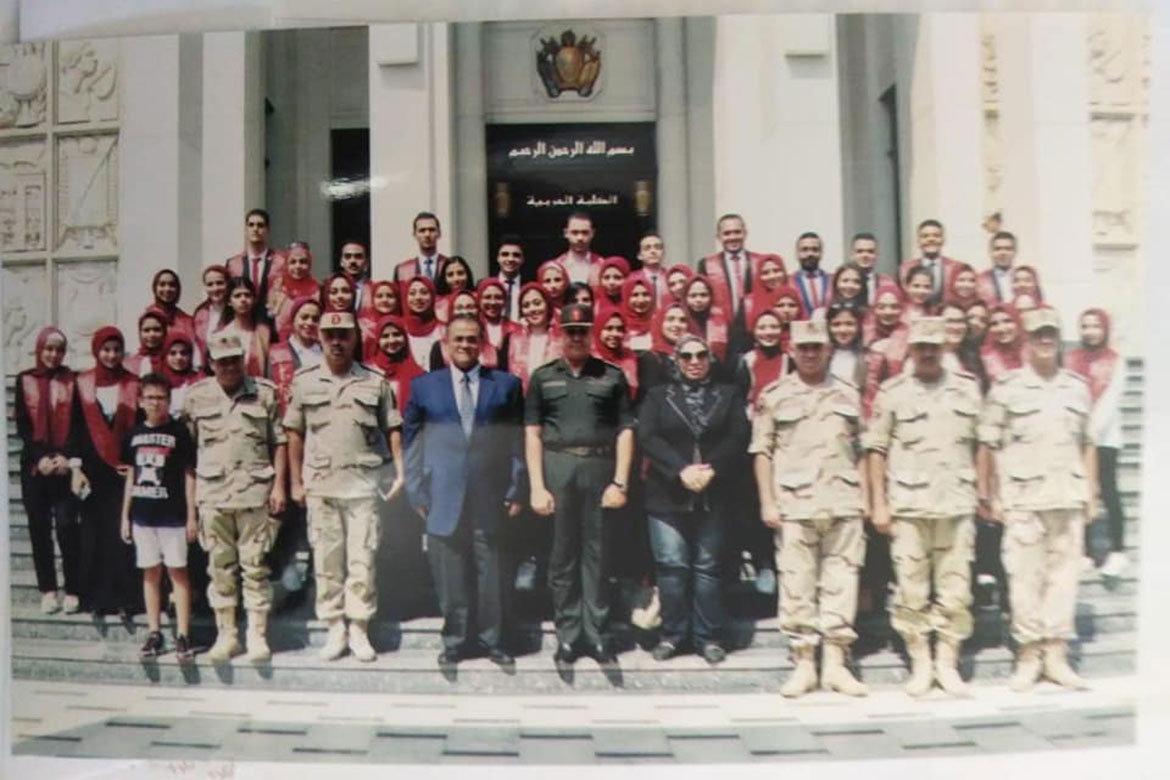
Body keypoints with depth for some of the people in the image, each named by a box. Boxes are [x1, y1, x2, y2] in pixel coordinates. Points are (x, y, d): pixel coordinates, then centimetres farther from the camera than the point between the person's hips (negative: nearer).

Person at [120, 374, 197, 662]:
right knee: (150, 573, 10)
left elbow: (189, 475, -2)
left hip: (173, 515, -4)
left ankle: (183, 637, 1)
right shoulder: (135, 433, 8)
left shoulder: (178, 431, -3)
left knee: (178, 572, -1)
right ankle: (154, 635, 17)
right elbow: (131, 476, 14)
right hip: (142, 515, 4)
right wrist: (125, 515, 12)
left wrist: (191, 515, -5)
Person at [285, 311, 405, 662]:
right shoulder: (304, 382, 6)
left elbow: (393, 431, 4)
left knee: (362, 560, 0)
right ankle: (335, 629, 17)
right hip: (320, 485, 1)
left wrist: (400, 473, -5)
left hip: (364, 484, -1)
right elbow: (295, 435, 9)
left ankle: (360, 630, 10)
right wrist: (295, 482, 6)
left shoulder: (376, 382, 3)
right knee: (326, 562, 7)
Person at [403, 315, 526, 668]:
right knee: (450, 579, 5)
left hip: (491, 500, 0)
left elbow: (518, 441, 6)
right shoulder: (423, 386, 9)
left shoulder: (506, 384, 7)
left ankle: (493, 641, 20)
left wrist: (516, 491, 1)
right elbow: (411, 442, 8)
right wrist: (417, 493, 2)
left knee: (491, 576, 5)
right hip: (443, 500, 0)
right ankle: (455, 642, 19)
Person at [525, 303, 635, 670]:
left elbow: (625, 431, 5)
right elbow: (533, 433, 5)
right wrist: (536, 486, -3)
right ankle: (567, 637, 14)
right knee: (562, 555, 6)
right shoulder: (542, 377, 9)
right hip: (557, 468, 0)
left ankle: (596, 634, 14)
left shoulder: (612, 376, 8)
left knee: (597, 554, 5)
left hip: (600, 468, 0)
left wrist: (620, 482, -4)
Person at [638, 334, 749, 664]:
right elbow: (647, 437, -3)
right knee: (671, 565, -1)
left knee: (708, 565, 4)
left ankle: (708, 636, 12)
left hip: (714, 496, 0)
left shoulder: (729, 395, 11)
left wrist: (710, 469, -15)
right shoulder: (658, 395, 10)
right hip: (668, 495, 0)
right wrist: (681, 470, -15)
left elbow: (738, 437, -1)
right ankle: (672, 634, 11)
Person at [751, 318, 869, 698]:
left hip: (844, 504, 2)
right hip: (794, 506, -2)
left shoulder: (848, 395, 12)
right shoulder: (774, 396, 5)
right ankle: (803, 663, 10)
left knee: (841, 581, 3)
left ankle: (836, 662, 12)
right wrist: (767, 502, -4)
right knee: (797, 584, 0)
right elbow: (762, 451, 2)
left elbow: (860, 451, 13)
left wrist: (865, 497, 5)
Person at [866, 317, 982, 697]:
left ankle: (948, 664, 18)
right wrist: (879, 504, -2)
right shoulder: (892, 391, 3)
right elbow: (876, 449, 2)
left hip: (957, 504, 2)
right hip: (908, 505, -1)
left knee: (955, 589, 5)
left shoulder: (968, 388, 8)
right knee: (912, 590, 3)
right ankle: (920, 665, 16)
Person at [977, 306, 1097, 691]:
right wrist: (988, 496, -3)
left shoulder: (1077, 387, 12)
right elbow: (987, 445, -1)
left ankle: (1056, 655, 14)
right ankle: (1028, 655, 10)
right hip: (1023, 498, -3)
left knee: (1064, 573, 5)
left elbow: (1088, 444, 15)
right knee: (1025, 576, 0)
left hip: (1069, 498, 3)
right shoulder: (1006, 387, 0)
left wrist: (1091, 491, 10)